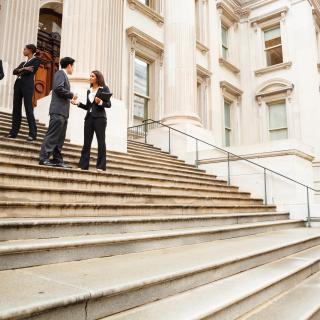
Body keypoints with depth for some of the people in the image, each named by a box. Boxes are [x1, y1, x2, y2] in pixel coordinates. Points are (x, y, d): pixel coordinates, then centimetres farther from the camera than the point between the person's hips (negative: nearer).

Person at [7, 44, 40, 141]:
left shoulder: (36, 60, 5)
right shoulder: (23, 63, 25)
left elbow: (31, 71, -10)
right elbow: (14, 71, 13)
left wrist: (20, 72, 4)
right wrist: (23, 69, -6)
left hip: (27, 85, -7)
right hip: (18, 85, 7)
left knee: (28, 109, -12)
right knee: (16, 108, 2)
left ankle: (32, 134, -11)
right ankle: (14, 132, 3)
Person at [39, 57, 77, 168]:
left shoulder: (64, 75, 25)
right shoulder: (60, 73, -2)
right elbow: (58, 88, -16)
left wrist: (70, 98, 14)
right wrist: (71, 95, -7)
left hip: (63, 112, 9)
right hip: (58, 110, -9)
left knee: (60, 138, 6)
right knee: (52, 135, -11)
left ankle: (57, 160, 7)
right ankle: (44, 158, -11)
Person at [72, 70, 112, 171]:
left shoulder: (104, 88, 4)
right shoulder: (89, 91, 19)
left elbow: (109, 104, -3)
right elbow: (87, 107, 19)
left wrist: (100, 102, -20)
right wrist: (78, 103, 5)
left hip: (99, 118, -5)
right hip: (89, 117, 6)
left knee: (101, 141, -4)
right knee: (86, 142, 2)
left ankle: (101, 166, -3)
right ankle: (83, 165, 5)